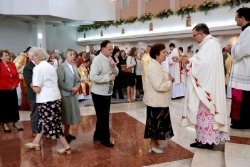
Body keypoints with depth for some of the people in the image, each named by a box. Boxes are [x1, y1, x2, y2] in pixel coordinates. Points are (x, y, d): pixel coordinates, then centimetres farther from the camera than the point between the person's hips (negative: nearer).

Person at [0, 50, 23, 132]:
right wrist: (9, 86, -16)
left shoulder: (12, 65, 8)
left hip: (13, 90, 5)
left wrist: (14, 85, -7)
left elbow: (17, 76, 7)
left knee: (14, 106, 10)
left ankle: (15, 122, 22)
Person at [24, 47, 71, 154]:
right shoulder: (50, 66, 12)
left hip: (46, 100, -9)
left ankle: (66, 147, 4)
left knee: (52, 123, -1)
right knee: (44, 121, 19)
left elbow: (37, 89, -17)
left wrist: (32, 86, 3)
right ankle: (36, 142, 33)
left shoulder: (38, 68, -14)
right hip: (54, 97, 9)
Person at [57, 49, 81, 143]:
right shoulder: (62, 67, -13)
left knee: (71, 114, 12)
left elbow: (78, 80, 11)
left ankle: (67, 133, 26)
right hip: (65, 94, -6)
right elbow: (60, 83, -18)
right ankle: (65, 134, 19)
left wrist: (77, 87, -8)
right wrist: (71, 89, -17)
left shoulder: (74, 66, 7)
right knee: (67, 114, 4)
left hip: (74, 94, 6)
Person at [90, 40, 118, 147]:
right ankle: (105, 139, 17)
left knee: (103, 116, 19)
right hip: (99, 93, -8)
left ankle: (98, 136, 35)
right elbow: (93, 77, -29)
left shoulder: (109, 59, 7)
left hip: (107, 92, 8)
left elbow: (116, 73, 12)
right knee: (103, 116, 1)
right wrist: (108, 77, -25)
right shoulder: (97, 60, -18)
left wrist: (114, 67, -9)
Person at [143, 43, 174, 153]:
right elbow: (159, 86, -29)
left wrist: (169, 79, 2)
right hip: (156, 101, -10)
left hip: (159, 100, 10)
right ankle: (153, 144, 18)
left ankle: (155, 142, 32)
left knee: (158, 122, 18)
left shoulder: (157, 65, 10)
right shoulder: (153, 67, -24)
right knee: (155, 122, 3)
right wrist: (170, 81, -14)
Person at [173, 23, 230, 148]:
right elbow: (199, 60, 19)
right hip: (207, 85, 10)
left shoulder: (210, 44, -16)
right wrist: (181, 59, 12)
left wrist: (188, 61, -11)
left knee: (205, 112, -3)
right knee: (206, 112, 14)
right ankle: (208, 138, 24)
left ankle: (206, 140, 6)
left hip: (207, 86, -10)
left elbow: (203, 63, -26)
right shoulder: (209, 44, 16)